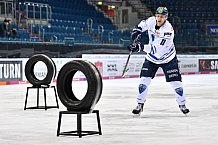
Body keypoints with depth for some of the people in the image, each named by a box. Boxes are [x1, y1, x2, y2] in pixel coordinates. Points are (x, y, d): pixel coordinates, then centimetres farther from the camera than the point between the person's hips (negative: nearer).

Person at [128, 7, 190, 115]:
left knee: (176, 83, -4)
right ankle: (140, 105, 6)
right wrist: (137, 31, -5)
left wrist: (140, 47, -42)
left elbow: (157, 48, -37)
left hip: (168, 59, -4)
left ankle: (182, 104, 16)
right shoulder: (151, 21, -13)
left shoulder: (168, 30, -31)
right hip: (152, 58, 4)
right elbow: (143, 24, 14)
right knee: (144, 81, -6)